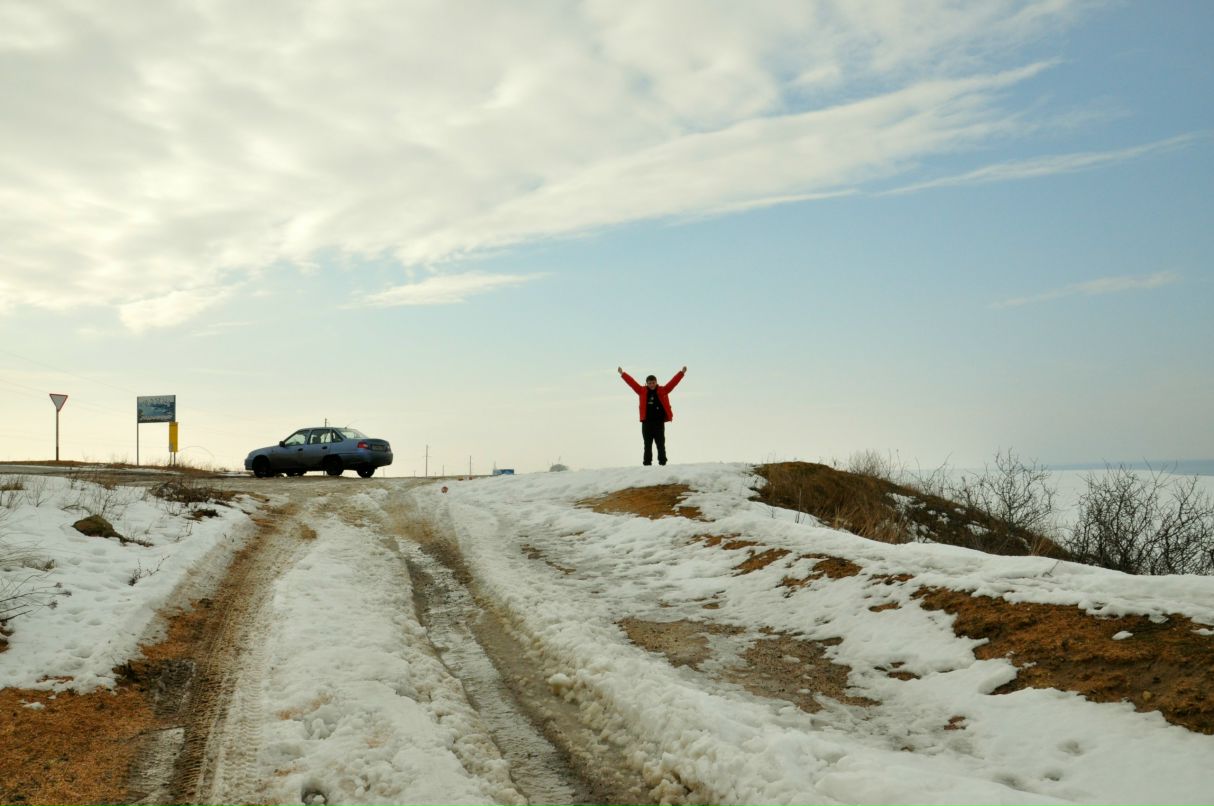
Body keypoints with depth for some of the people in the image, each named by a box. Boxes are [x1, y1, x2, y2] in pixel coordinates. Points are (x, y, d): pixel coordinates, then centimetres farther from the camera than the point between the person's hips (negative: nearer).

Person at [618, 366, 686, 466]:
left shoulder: (662, 391, 4)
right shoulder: (642, 391, 5)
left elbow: (673, 382, -1)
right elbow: (632, 382, 5)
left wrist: (682, 373, -7)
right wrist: (622, 374, 4)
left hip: (659, 423, -1)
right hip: (646, 423, 1)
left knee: (661, 444, 3)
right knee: (647, 445, 7)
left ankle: (662, 462, 7)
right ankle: (647, 463, 11)